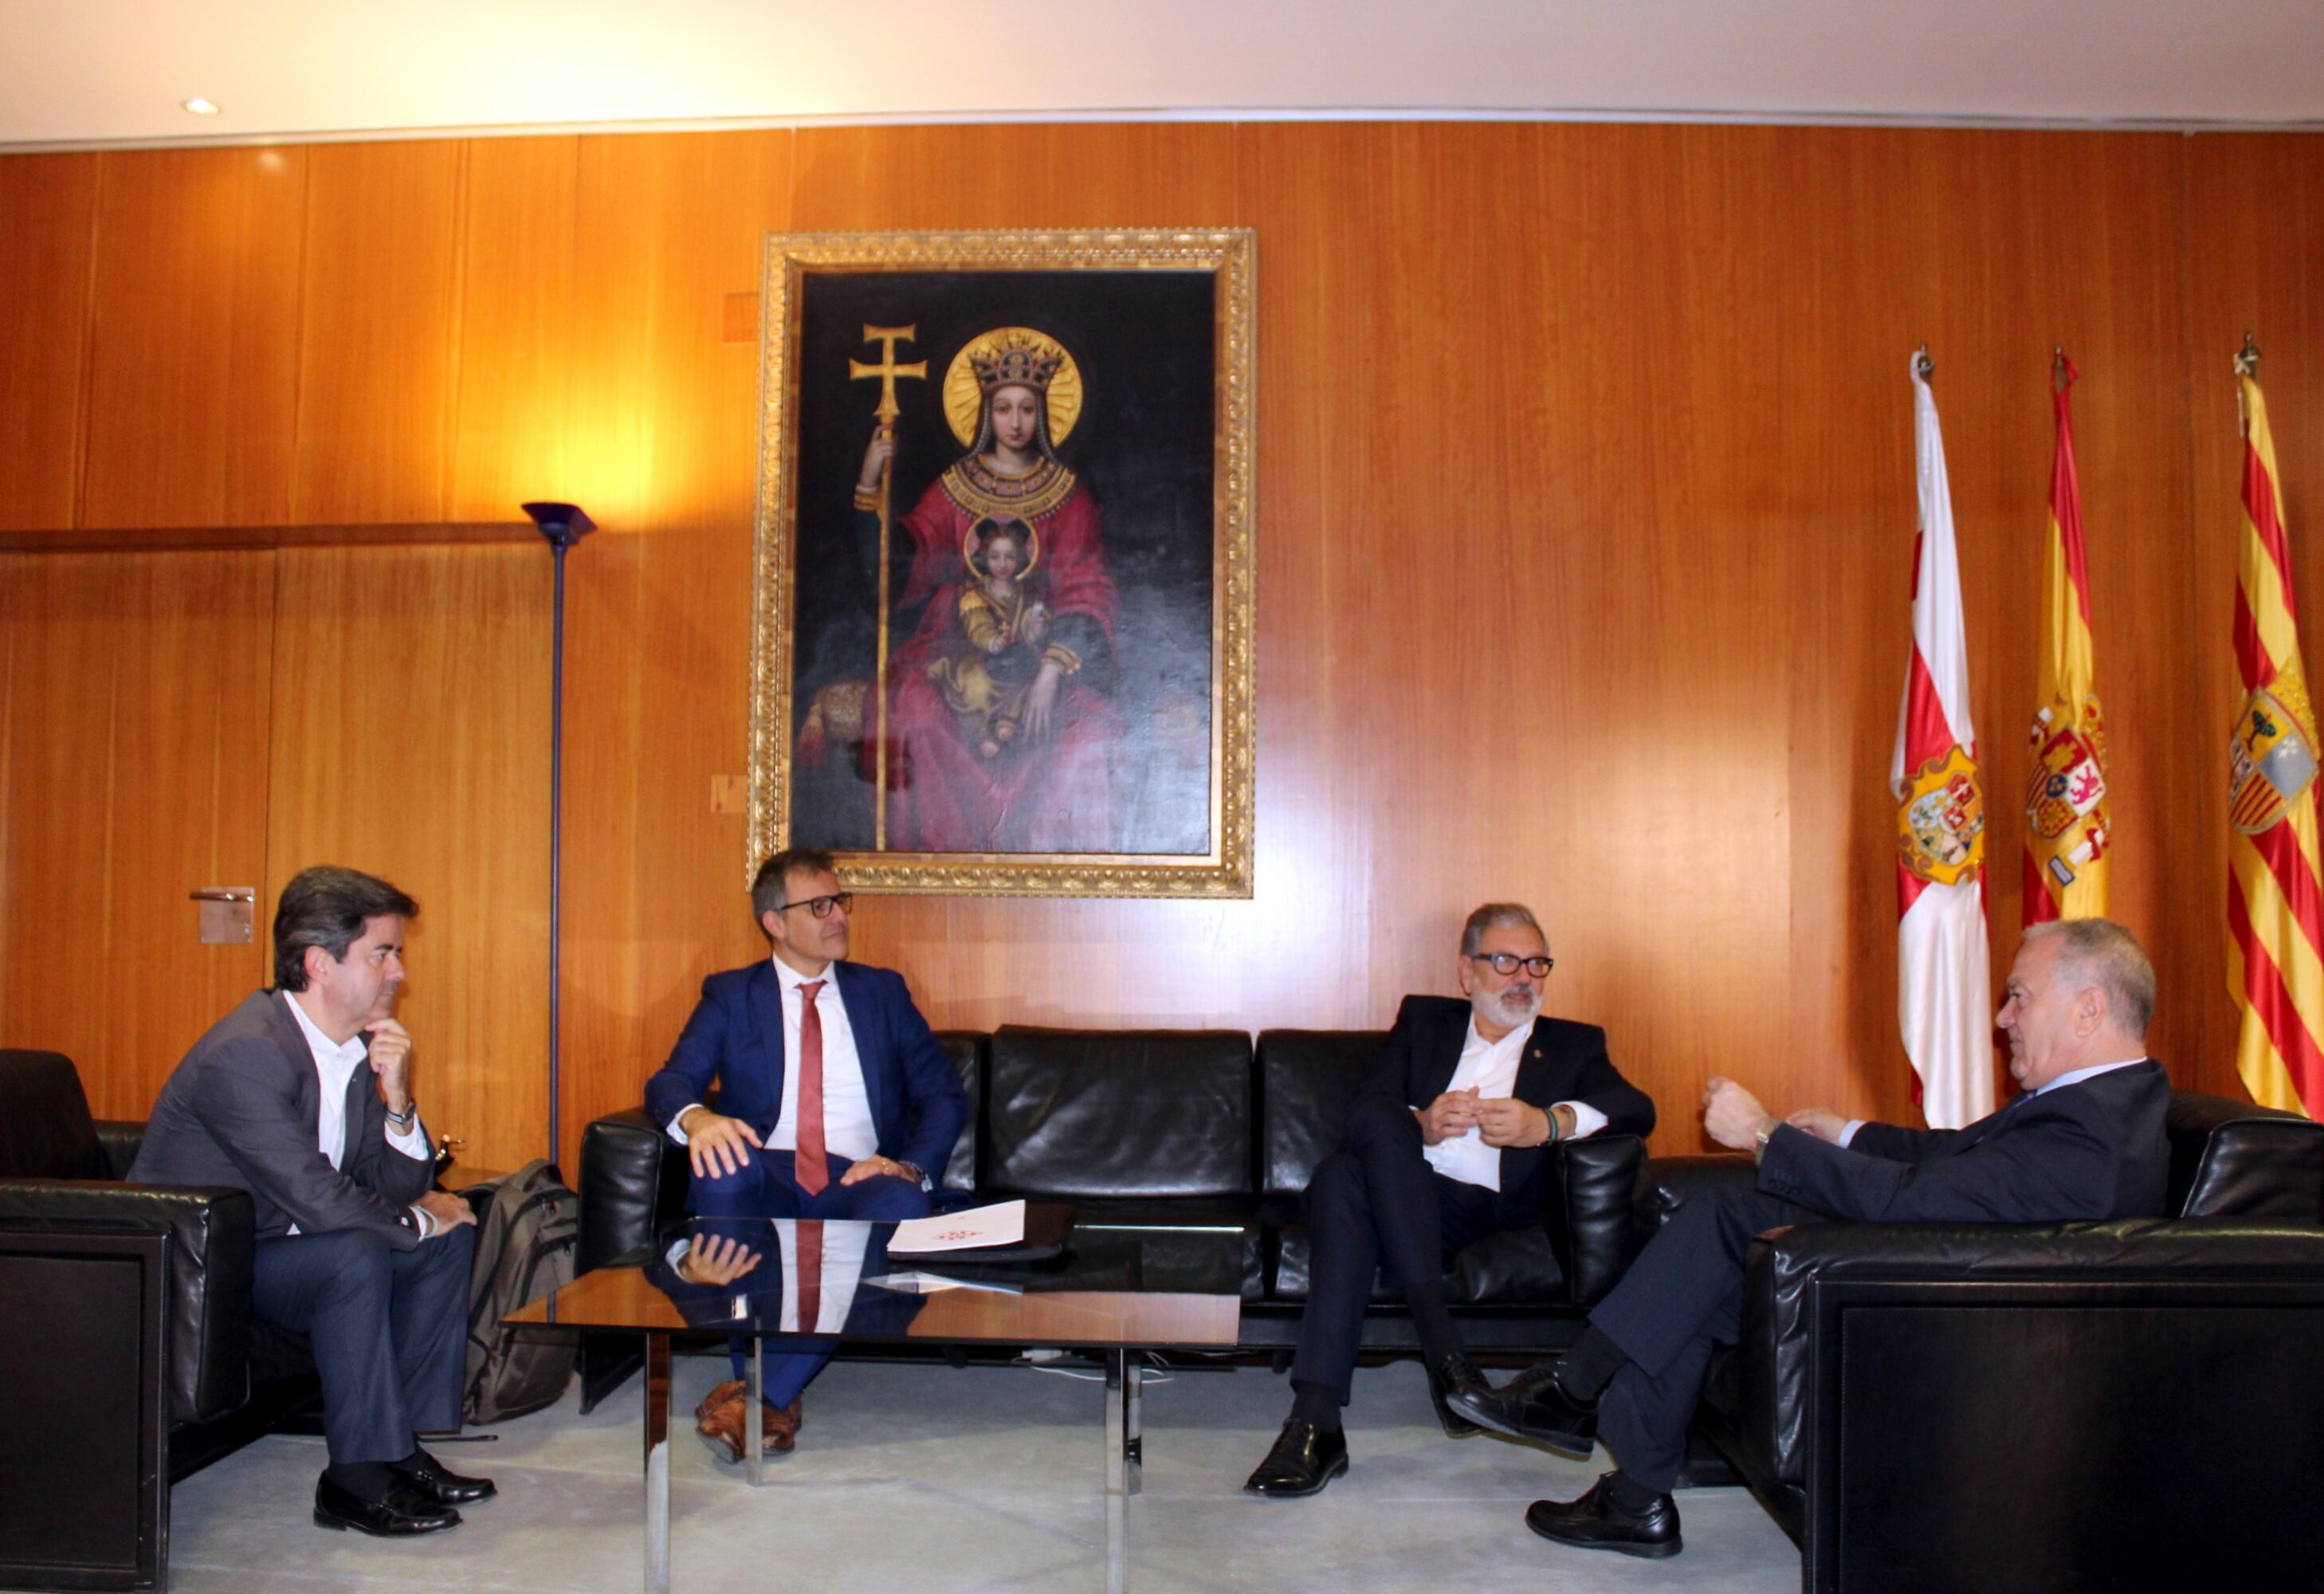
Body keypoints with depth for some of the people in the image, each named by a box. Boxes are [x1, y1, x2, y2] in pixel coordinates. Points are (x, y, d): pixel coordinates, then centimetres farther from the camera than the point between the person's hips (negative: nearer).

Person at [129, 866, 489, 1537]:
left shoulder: (358, 1044, 0)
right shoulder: (245, 1053, -26)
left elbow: (399, 1189, 1)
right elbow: (318, 1200, -30)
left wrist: (396, 1098, -16)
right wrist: (419, 1219, -13)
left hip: (274, 1240, 9)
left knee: (450, 1236, 1)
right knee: (356, 1254, -30)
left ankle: (405, 1444, 3)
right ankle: (358, 1476, -18)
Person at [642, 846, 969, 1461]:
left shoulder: (883, 992, 18)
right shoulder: (729, 995, 15)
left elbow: (945, 1096, 12)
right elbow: (670, 1082, 0)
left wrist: (911, 1165, -10)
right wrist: (696, 1118, -26)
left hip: (856, 1180, 1)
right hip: (765, 1180, 0)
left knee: (901, 1203, -34)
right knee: (723, 1169, -35)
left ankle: (764, 1391, -29)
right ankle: (768, 1387, -24)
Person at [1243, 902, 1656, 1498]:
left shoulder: (1574, 1044, 24)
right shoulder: (1423, 1020, 26)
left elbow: (1638, 1108, 2)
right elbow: (1365, 1109, 10)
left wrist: (1549, 1123, -18)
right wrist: (1420, 1125, -14)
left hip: (1487, 1207, -2)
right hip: (1401, 1192, 2)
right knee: (1348, 1165, -36)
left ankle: (1317, 1423, -36)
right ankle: (1441, 1344, -37)